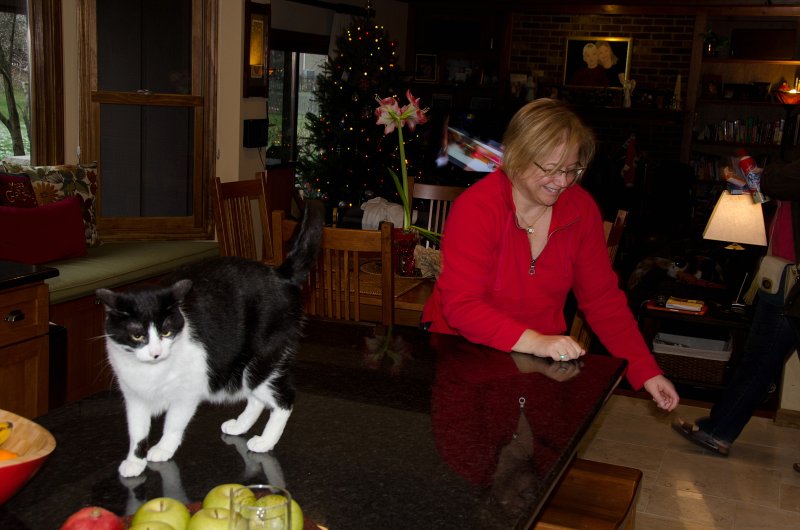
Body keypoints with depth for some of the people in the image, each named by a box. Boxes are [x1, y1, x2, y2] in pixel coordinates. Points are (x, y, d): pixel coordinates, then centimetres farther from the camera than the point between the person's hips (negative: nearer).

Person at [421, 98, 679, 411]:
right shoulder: (476, 208, -17)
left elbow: (603, 299, 3)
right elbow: (461, 306, -25)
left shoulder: (581, 208, -2)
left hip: (542, 356, 5)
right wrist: (535, 341, -38)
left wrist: (645, 370, -7)